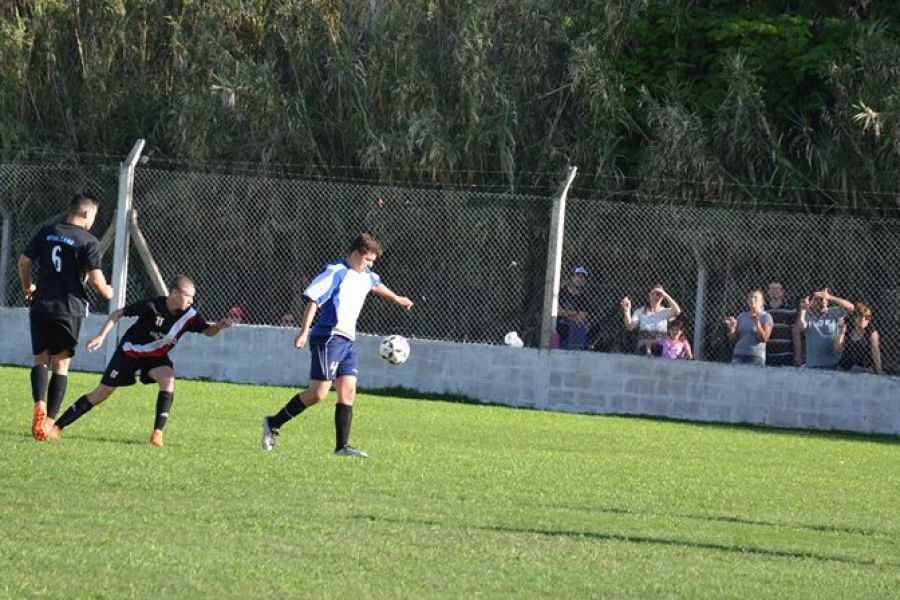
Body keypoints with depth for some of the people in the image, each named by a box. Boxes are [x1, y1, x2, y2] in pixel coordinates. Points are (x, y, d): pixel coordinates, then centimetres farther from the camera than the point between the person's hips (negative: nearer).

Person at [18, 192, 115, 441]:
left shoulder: (46, 233, 7)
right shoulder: (88, 242, -6)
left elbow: (24, 262, 10)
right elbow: (96, 280, -11)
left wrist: (28, 288, 28)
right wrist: (107, 292, 11)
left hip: (40, 306, 3)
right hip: (70, 308, -3)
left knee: (40, 359, 10)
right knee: (60, 366, 5)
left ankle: (39, 404, -18)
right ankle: (48, 422, 0)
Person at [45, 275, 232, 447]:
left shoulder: (189, 314, -15)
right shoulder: (153, 306, -27)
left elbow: (207, 331, -3)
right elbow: (118, 313, -18)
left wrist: (220, 326, -25)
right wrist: (101, 336, -25)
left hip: (156, 357, 3)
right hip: (130, 352, -3)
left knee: (168, 379, -29)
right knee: (101, 393, -3)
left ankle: (157, 433, -25)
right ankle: (56, 428, 7)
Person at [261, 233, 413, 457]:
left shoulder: (366, 276, 17)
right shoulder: (336, 272, -10)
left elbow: (377, 285, 42)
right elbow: (313, 298, -17)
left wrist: (397, 299, 59)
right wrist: (304, 331, -26)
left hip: (348, 341, 9)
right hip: (328, 338, -9)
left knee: (348, 392, 1)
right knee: (319, 393, -14)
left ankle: (342, 446, 1)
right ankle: (273, 424, -2)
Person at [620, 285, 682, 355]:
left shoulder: (665, 312, 5)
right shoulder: (640, 312, 10)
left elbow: (677, 311, -17)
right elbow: (630, 327, -1)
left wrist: (666, 295, -17)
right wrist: (627, 311, -14)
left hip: (660, 349, -1)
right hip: (643, 349, 1)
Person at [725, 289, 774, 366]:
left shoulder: (766, 317, 2)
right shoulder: (742, 316, 14)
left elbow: (764, 338, -10)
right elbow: (733, 340, 15)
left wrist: (757, 323, -21)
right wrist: (731, 329, -5)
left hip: (756, 357, -4)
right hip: (739, 355, 4)